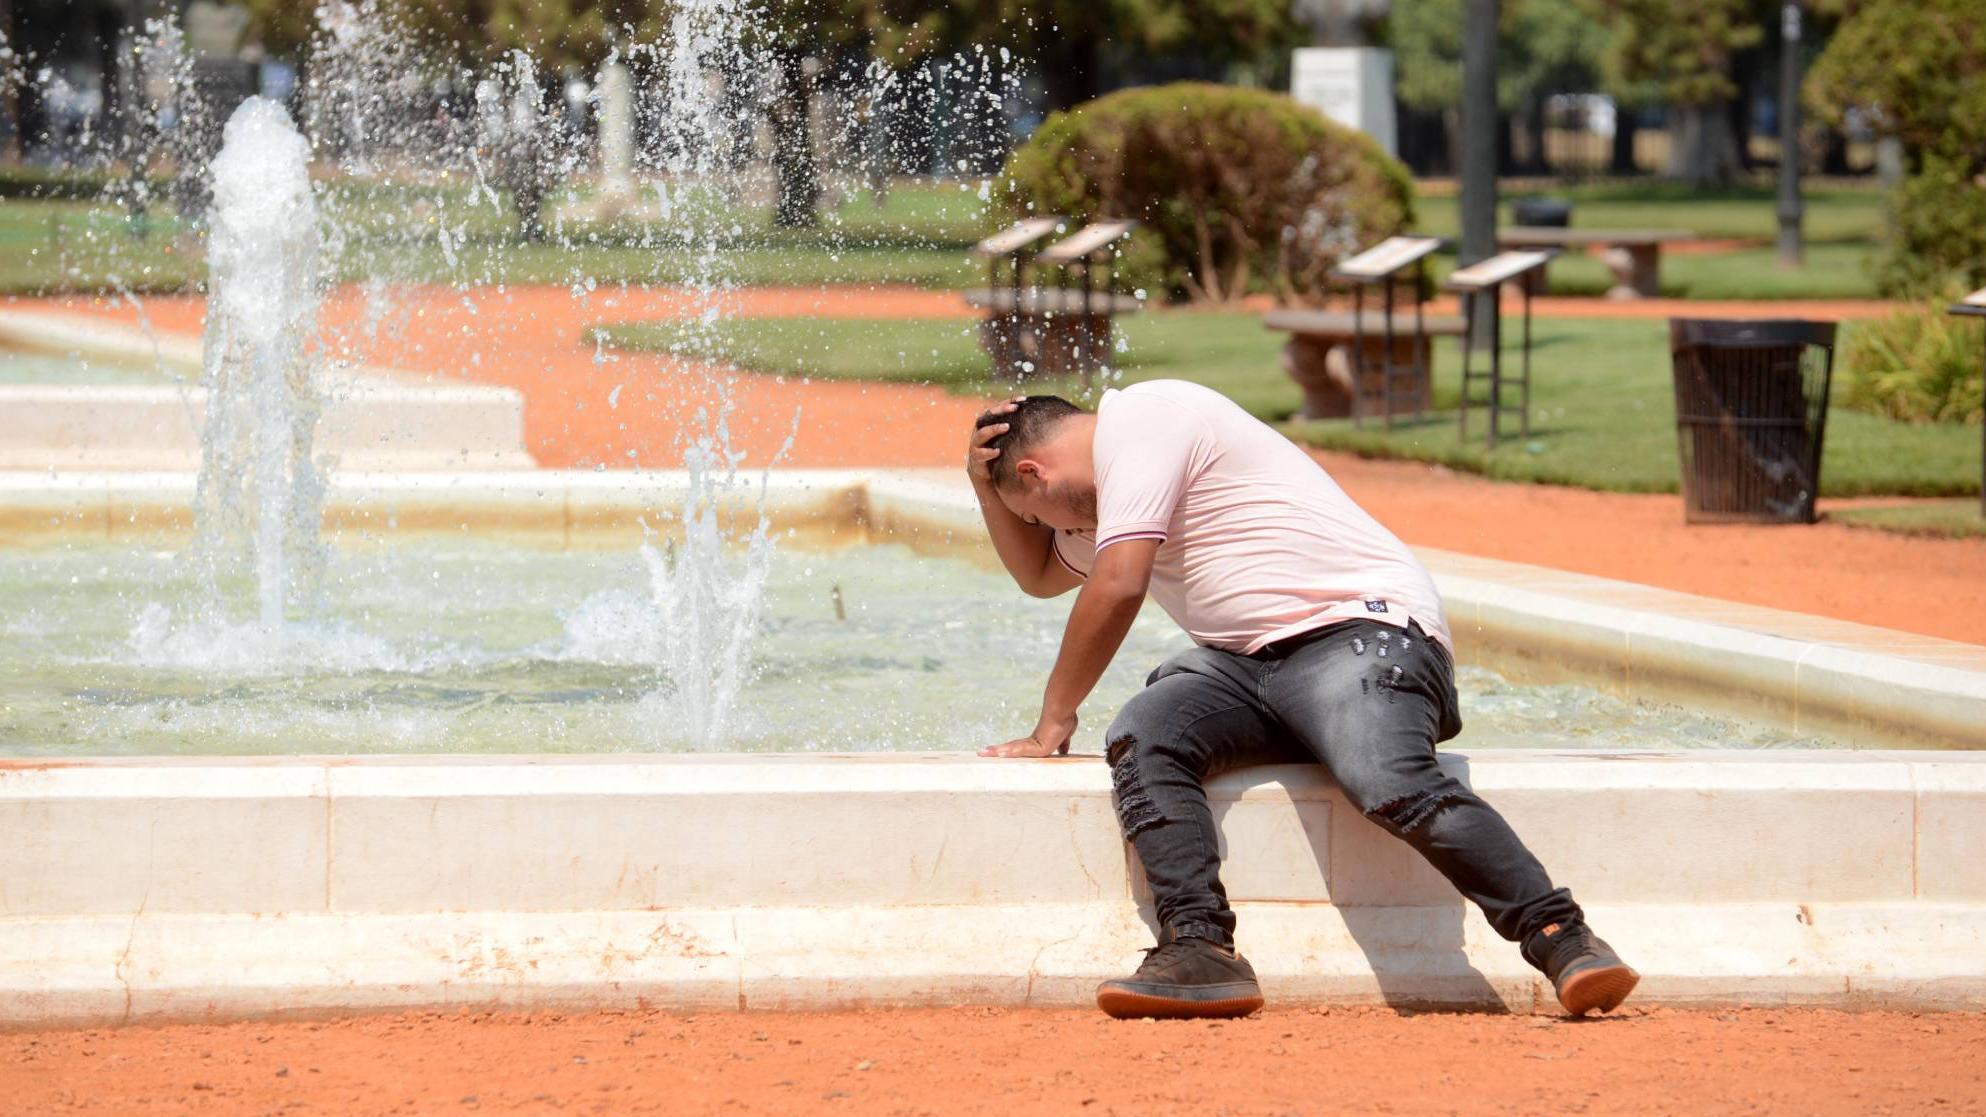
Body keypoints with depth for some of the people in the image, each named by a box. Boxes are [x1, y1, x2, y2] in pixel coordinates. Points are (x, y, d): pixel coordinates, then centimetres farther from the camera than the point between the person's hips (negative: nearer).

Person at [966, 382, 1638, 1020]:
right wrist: (985, 485, 29)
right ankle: (1200, 949, -35)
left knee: (1391, 783, -35)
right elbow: (1040, 574, 47)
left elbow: (1118, 587, -11)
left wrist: (1052, 724, -2)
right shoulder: (1107, 487, 29)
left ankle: (1561, 938, -35)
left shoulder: (1139, 418, -4)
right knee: (1138, 739, -20)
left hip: (1360, 630, -9)